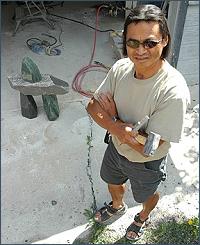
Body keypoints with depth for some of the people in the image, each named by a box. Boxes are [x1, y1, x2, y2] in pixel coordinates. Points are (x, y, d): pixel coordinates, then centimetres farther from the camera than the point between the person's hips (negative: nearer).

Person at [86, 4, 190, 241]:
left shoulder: (173, 92, -37)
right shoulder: (120, 67, -20)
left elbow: (148, 147, -32)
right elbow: (93, 105, -13)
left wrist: (112, 119, -24)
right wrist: (119, 127, -32)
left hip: (146, 164, -4)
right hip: (116, 148, 5)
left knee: (146, 195, 28)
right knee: (113, 183, 33)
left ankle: (143, 217, 65)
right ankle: (117, 206, 69)